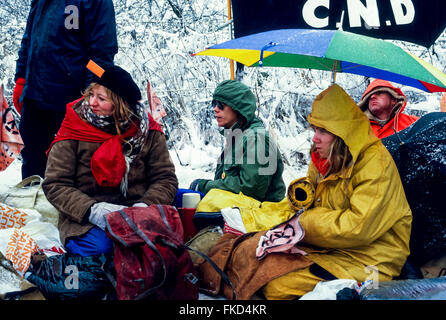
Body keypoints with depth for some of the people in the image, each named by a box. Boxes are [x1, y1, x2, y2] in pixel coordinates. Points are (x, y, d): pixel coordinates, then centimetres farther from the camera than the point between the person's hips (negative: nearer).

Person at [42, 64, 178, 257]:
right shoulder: (74, 130, -1)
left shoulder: (147, 131, 3)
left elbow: (165, 178, 4)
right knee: (98, 246, -33)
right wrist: (93, 210, -21)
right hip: (84, 219, -1)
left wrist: (146, 205, -17)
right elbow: (55, 184, -4)